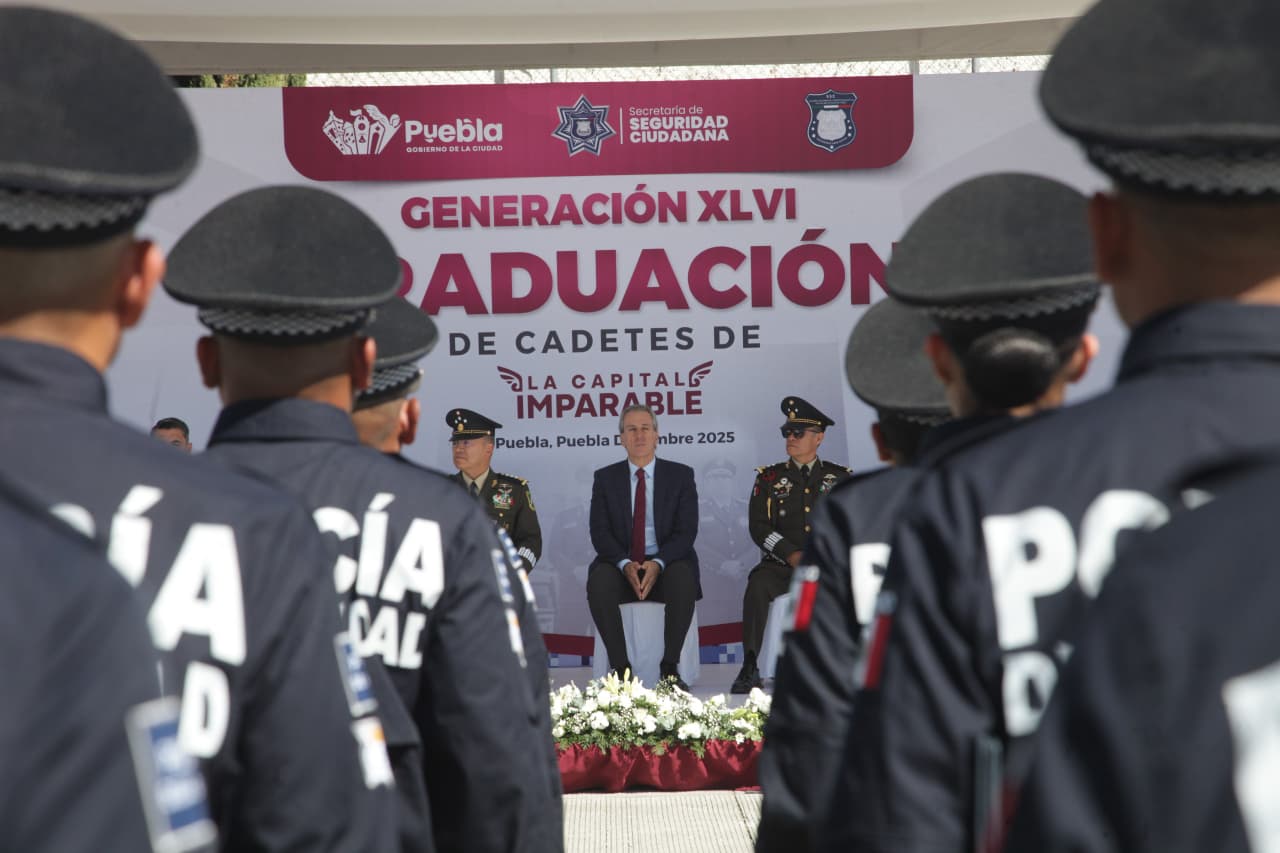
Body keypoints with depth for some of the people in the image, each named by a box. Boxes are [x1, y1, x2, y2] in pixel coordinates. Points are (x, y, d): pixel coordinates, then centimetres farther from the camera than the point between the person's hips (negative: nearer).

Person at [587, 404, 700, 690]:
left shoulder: (681, 475, 6)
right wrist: (625, 565, -19)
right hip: (621, 566, 1)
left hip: (667, 566, -1)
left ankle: (670, 668, -22)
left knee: (683, 579, -35)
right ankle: (620, 667, -21)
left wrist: (658, 563, -21)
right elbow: (600, 533, 0)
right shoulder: (605, 478, 9)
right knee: (599, 581, -32)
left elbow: (686, 531, -3)